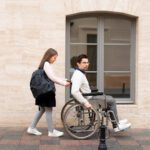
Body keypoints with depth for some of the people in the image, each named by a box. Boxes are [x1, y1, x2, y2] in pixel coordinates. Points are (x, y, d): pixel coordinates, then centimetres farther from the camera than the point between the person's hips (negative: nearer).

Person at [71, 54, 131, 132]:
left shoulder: (81, 73, 10)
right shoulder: (78, 75, -23)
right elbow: (74, 92, -36)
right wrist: (85, 102, -34)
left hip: (88, 97, 10)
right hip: (88, 99, -10)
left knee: (110, 99, 19)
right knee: (112, 101, -2)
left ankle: (116, 123, 23)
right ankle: (116, 126, 8)